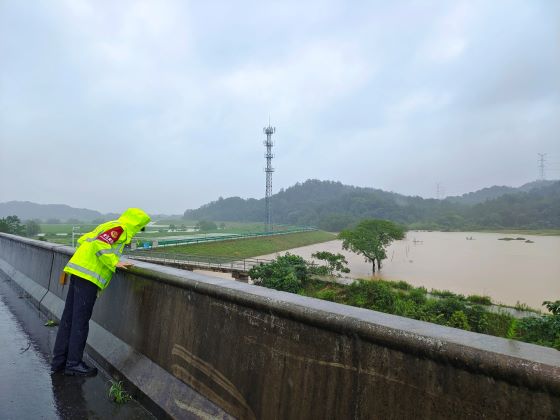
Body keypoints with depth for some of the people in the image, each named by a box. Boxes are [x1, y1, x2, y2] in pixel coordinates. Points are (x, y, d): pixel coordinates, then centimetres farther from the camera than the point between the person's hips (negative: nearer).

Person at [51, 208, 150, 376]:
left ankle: (59, 361, 23)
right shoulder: (119, 228, -7)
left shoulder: (107, 226, 23)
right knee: (80, 321, -2)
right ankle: (74, 364, 7)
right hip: (88, 275, -10)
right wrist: (114, 263, -16)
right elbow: (101, 243, -21)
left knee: (68, 318, 13)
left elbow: (82, 240, 25)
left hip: (78, 271, 10)